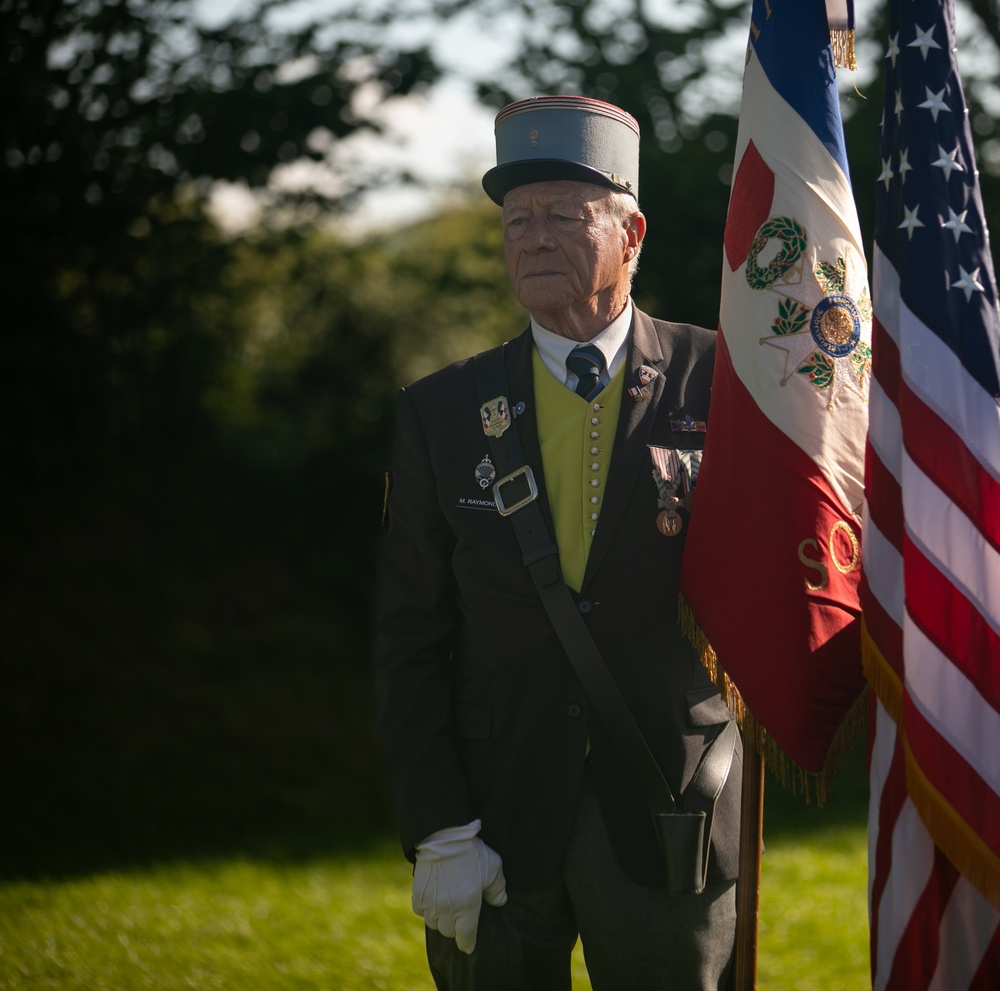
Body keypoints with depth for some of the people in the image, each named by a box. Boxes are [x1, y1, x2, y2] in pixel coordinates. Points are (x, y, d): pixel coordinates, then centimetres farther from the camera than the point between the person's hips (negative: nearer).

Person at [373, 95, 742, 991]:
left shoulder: (716, 384, -1)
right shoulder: (441, 413, 2)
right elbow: (408, 641, 1)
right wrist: (437, 833, -6)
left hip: (667, 817, -1)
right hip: (495, 823, 1)